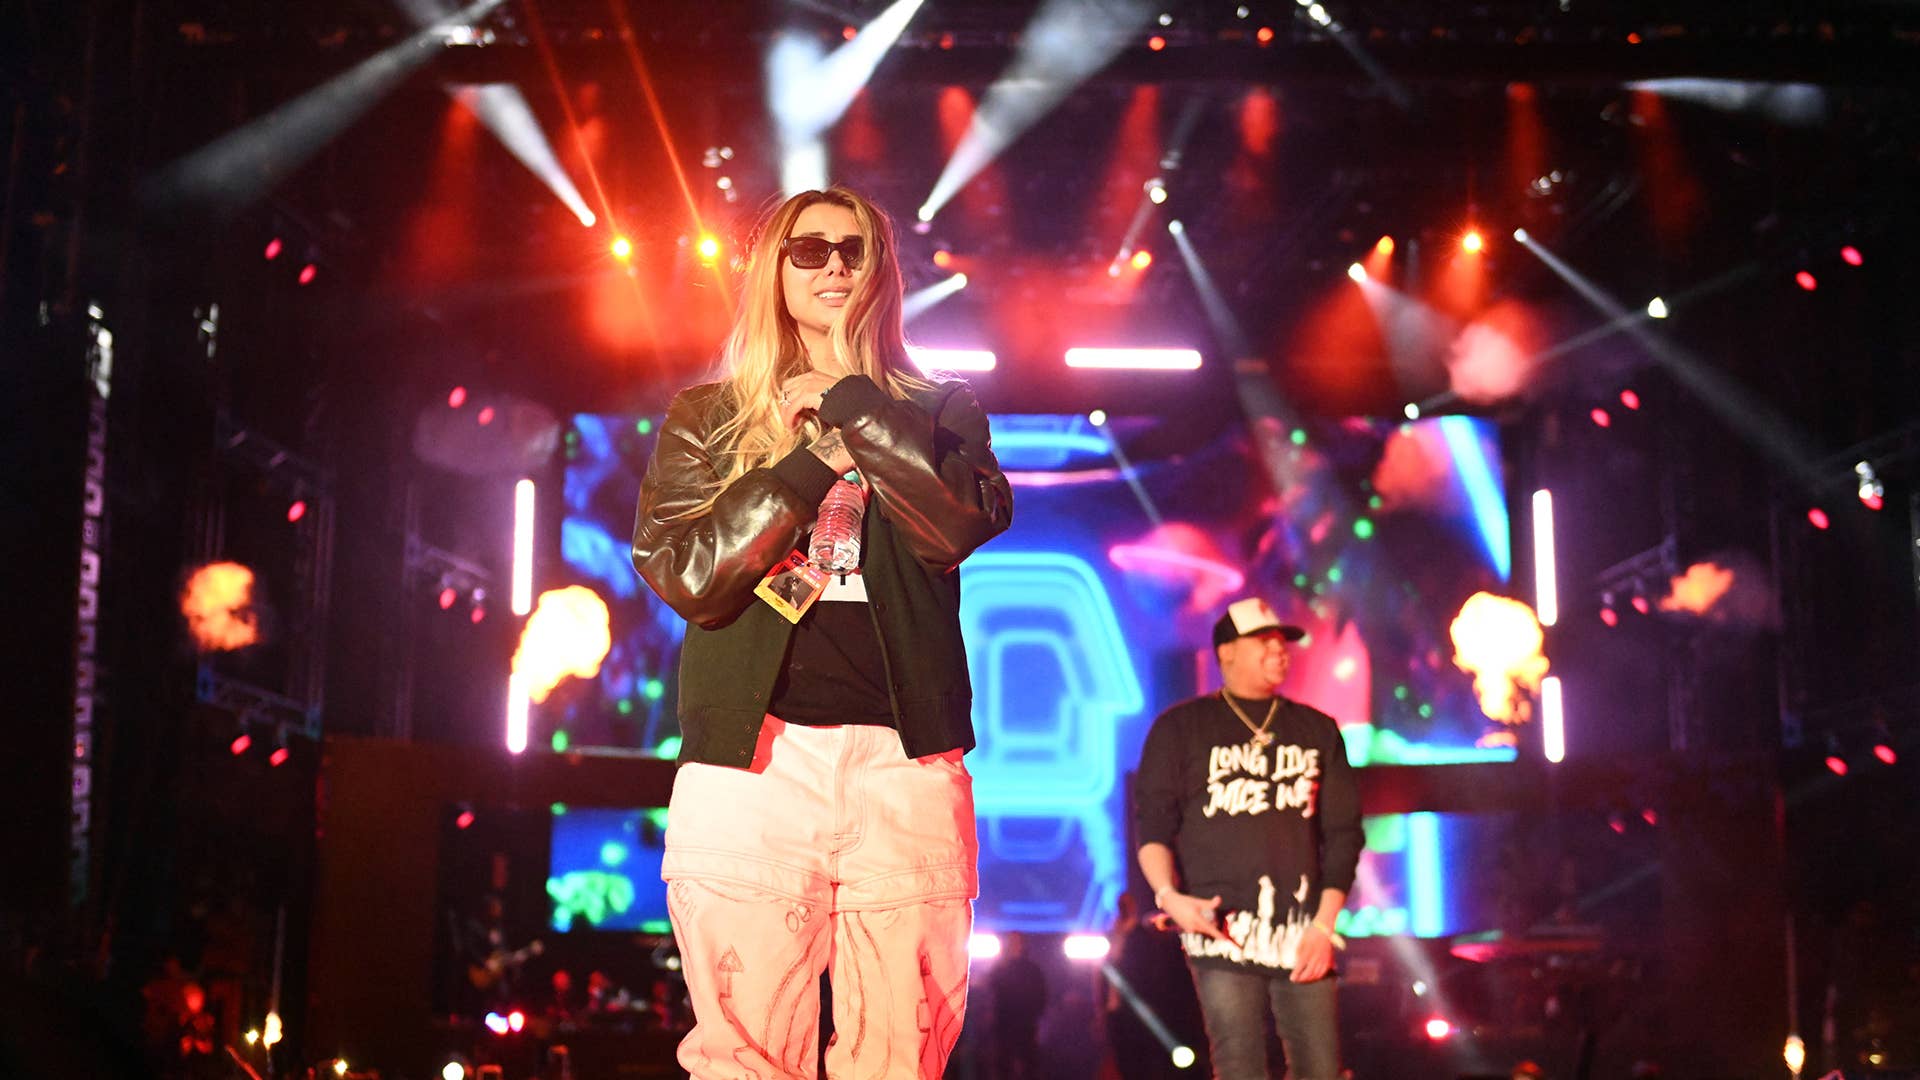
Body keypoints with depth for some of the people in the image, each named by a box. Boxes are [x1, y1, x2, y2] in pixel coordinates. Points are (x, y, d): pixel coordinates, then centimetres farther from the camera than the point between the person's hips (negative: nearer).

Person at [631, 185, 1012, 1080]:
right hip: (753, 762, 0)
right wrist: (823, 453, -2)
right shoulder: (707, 416, 15)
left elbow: (959, 524, -5)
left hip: (902, 766, 1)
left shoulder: (938, 410, 16)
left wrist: (845, 391, -1)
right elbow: (690, 578, 0)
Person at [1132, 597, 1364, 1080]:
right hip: (1222, 931, -3)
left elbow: (1342, 833, 13)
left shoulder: (1317, 731, 17)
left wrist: (1324, 923, 2)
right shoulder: (1181, 727, 9)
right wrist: (1168, 895, -15)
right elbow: (1151, 826, 3)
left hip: (1302, 934, 3)